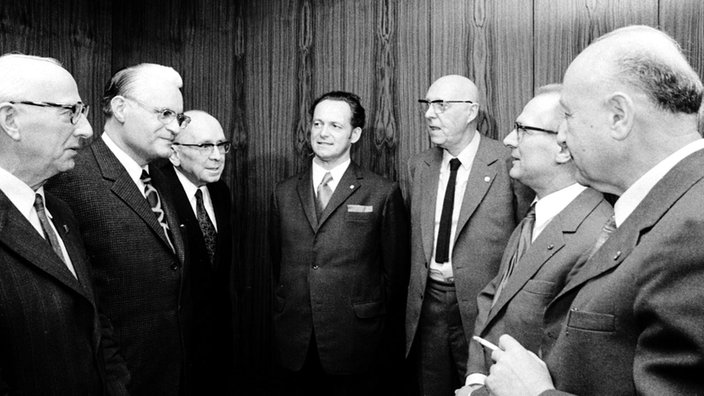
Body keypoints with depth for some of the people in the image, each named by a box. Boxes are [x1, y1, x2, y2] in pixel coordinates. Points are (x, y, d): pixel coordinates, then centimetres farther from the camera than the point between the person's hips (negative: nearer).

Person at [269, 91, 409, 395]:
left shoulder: (384, 194, -5)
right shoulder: (284, 193, 6)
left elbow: (395, 273, -2)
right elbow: (276, 264, 12)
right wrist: (282, 319, 12)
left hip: (355, 348, -3)